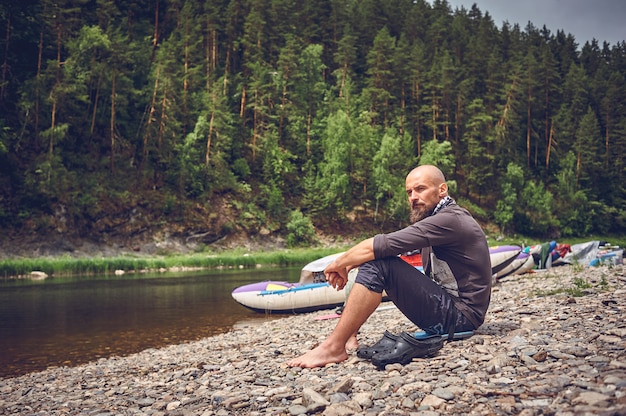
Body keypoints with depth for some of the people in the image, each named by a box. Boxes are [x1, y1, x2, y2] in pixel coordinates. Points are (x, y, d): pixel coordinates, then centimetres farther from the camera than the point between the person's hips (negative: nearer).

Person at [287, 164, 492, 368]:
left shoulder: (450, 219, -18)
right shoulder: (435, 218, 13)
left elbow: (383, 245, -24)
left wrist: (339, 263, -10)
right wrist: (349, 264, -3)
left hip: (462, 315, -10)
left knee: (378, 265, -23)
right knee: (371, 258, 8)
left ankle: (334, 348, -20)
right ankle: (348, 336, 3)